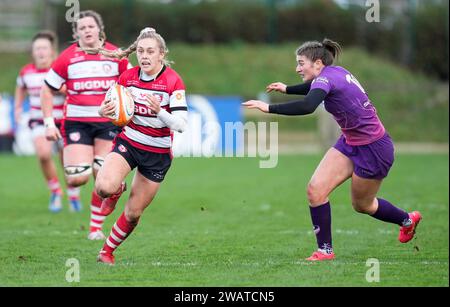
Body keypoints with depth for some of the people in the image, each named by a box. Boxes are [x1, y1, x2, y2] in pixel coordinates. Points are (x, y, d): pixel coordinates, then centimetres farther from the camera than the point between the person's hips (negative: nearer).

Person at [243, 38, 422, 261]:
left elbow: (307, 106, -43)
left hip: (374, 149, -9)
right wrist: (286, 89, 33)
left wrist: (269, 108, -41)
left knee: (361, 205, 9)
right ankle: (325, 249, 8)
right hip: (350, 143, 9)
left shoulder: (327, 78, -24)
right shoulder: (336, 72, 3)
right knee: (315, 189, -2)